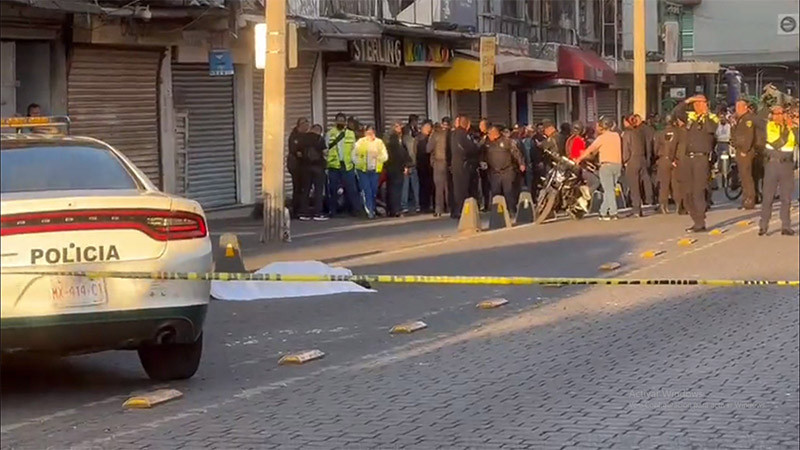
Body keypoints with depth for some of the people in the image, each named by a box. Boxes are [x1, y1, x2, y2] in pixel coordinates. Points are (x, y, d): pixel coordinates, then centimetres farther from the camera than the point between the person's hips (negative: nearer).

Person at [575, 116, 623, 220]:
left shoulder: (602, 138, -6)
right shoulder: (616, 136, 12)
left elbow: (590, 150, -3)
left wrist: (580, 159, 9)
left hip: (606, 165, -6)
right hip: (618, 164, 6)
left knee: (608, 190, -4)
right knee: (611, 189, 12)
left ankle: (613, 213, -9)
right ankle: (603, 212, 17)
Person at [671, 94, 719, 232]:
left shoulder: (711, 118, -2)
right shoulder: (690, 116, 14)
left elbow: (711, 129, -20)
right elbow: (675, 112, 5)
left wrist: (705, 113, -14)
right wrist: (687, 101, -3)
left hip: (701, 158, -6)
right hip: (688, 158, 6)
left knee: (698, 192, -10)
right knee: (688, 193, 9)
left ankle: (700, 223, -5)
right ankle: (697, 221, 18)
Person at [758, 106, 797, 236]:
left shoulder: (790, 126, 6)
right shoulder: (770, 126, 0)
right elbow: (776, 143, -10)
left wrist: (793, 128, -17)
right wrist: (787, 130, -10)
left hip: (787, 164, 2)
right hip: (772, 163, -2)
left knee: (786, 197, 5)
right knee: (768, 196, -1)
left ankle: (786, 226, 10)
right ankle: (763, 225, 4)